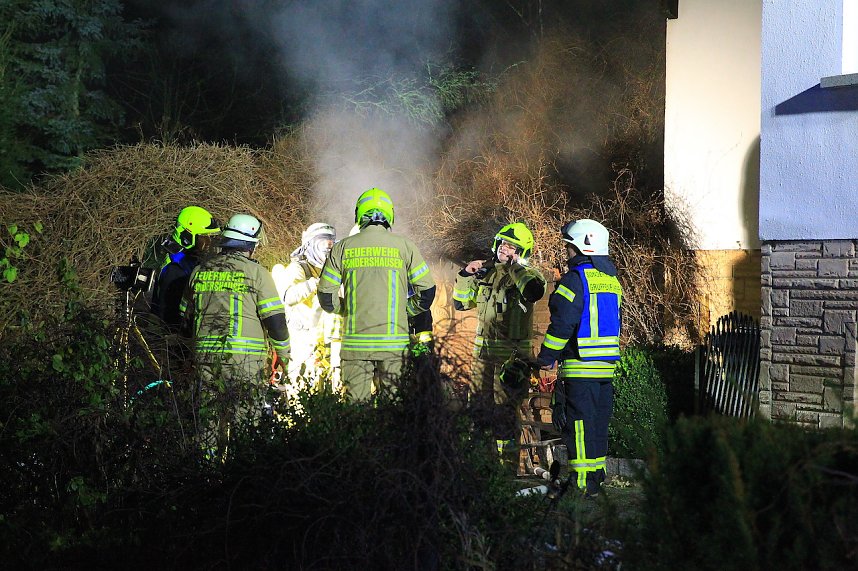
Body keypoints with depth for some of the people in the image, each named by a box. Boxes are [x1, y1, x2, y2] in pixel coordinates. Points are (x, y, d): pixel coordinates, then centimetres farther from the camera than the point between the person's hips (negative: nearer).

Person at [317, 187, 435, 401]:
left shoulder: (343, 247, 3)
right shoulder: (404, 246, 1)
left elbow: (326, 298, 5)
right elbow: (427, 292, 2)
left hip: (355, 341, 1)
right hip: (394, 342, -1)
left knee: (356, 402, 5)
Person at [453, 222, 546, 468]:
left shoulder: (526, 275, -8)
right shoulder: (485, 272, 12)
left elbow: (534, 291, -33)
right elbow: (460, 303, 16)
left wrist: (514, 266, -24)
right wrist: (466, 274, 2)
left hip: (511, 355, -7)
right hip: (483, 353, 7)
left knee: (503, 411, -7)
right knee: (477, 408, 13)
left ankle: (509, 463, 1)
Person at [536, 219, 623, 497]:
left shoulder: (575, 278, -13)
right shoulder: (611, 279, 14)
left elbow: (562, 323, -16)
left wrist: (546, 357, -5)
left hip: (580, 367, -8)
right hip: (607, 364, 8)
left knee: (579, 425, -5)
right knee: (598, 423, 14)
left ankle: (582, 483, -6)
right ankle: (597, 478, 20)